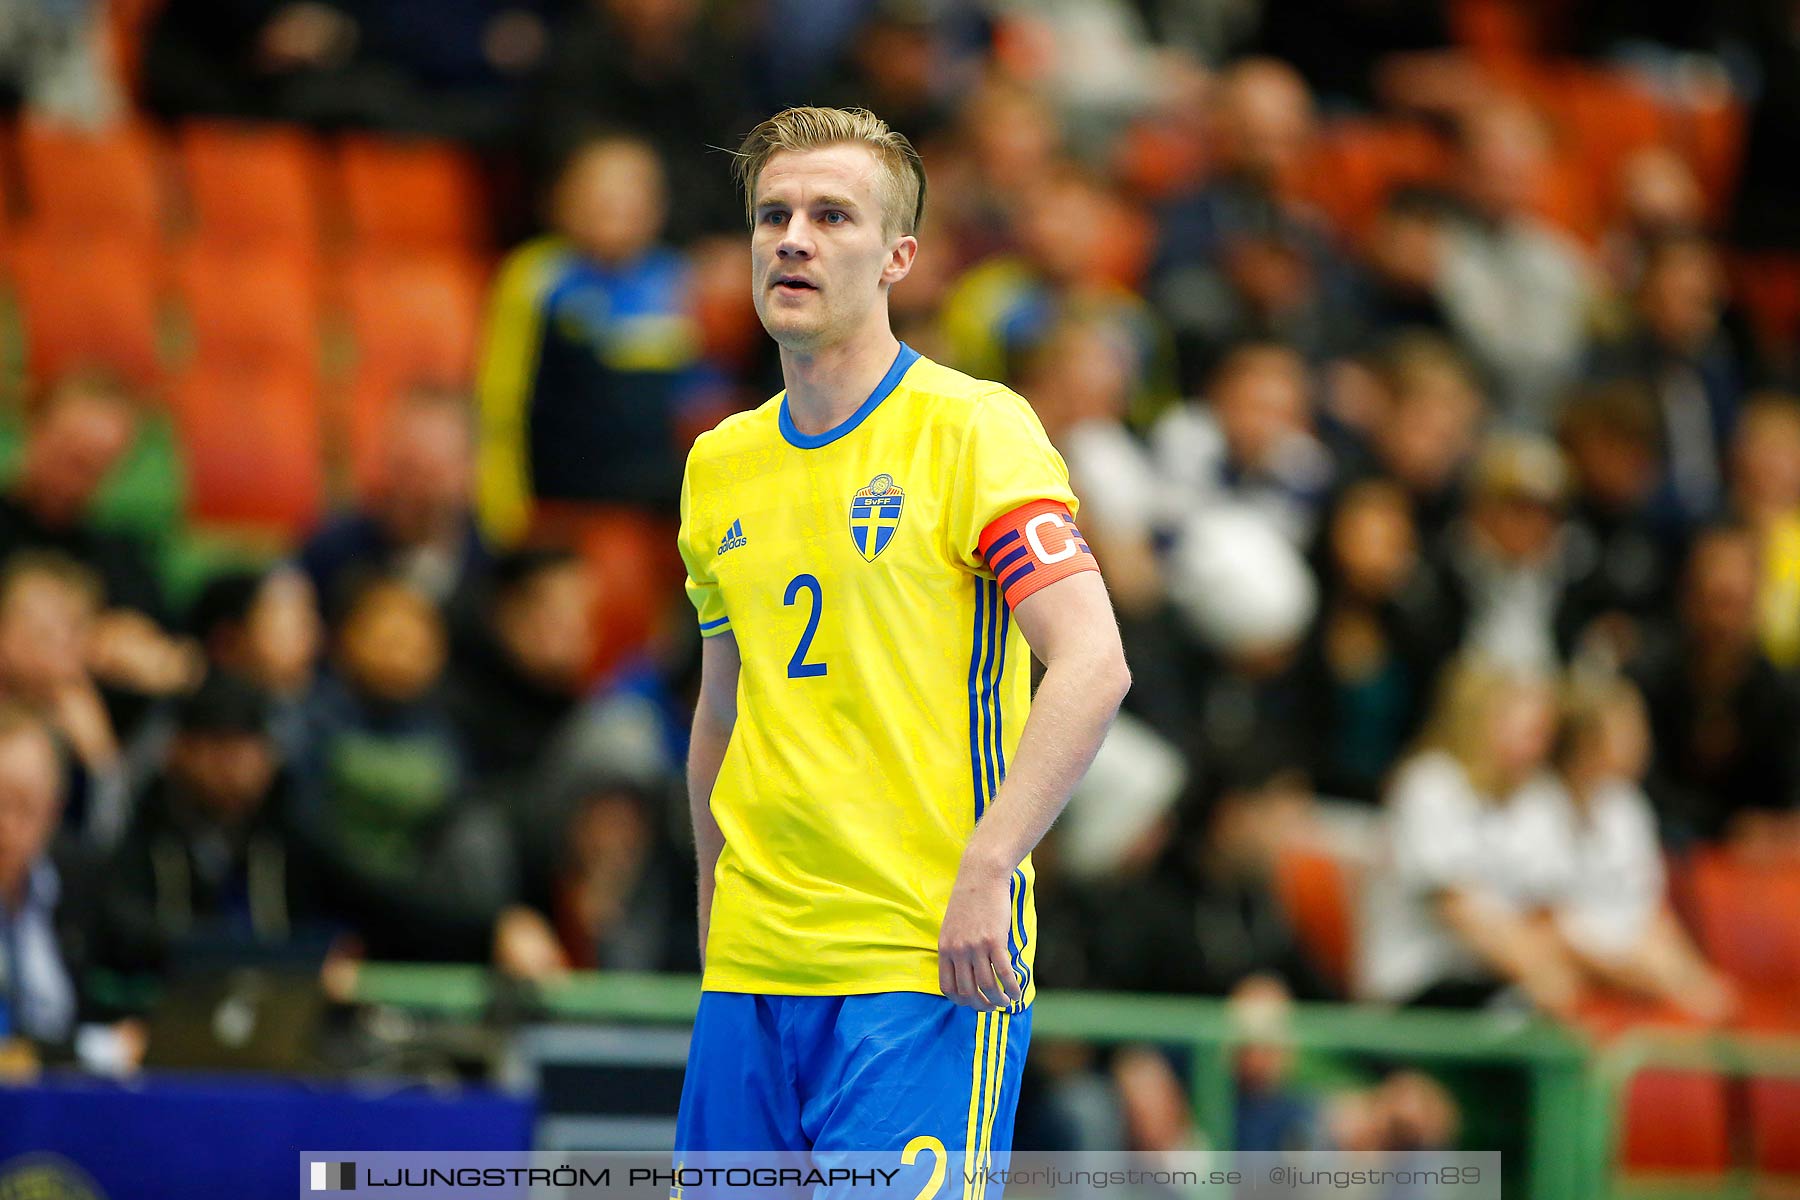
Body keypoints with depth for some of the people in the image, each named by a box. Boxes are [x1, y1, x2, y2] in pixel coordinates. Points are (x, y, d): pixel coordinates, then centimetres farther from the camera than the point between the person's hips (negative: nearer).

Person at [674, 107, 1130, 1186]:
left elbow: (1094, 665, -14)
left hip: (928, 968, -6)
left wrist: (984, 870, -21)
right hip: (752, 970, 6)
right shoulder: (719, 465, 14)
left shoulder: (973, 429, -6)